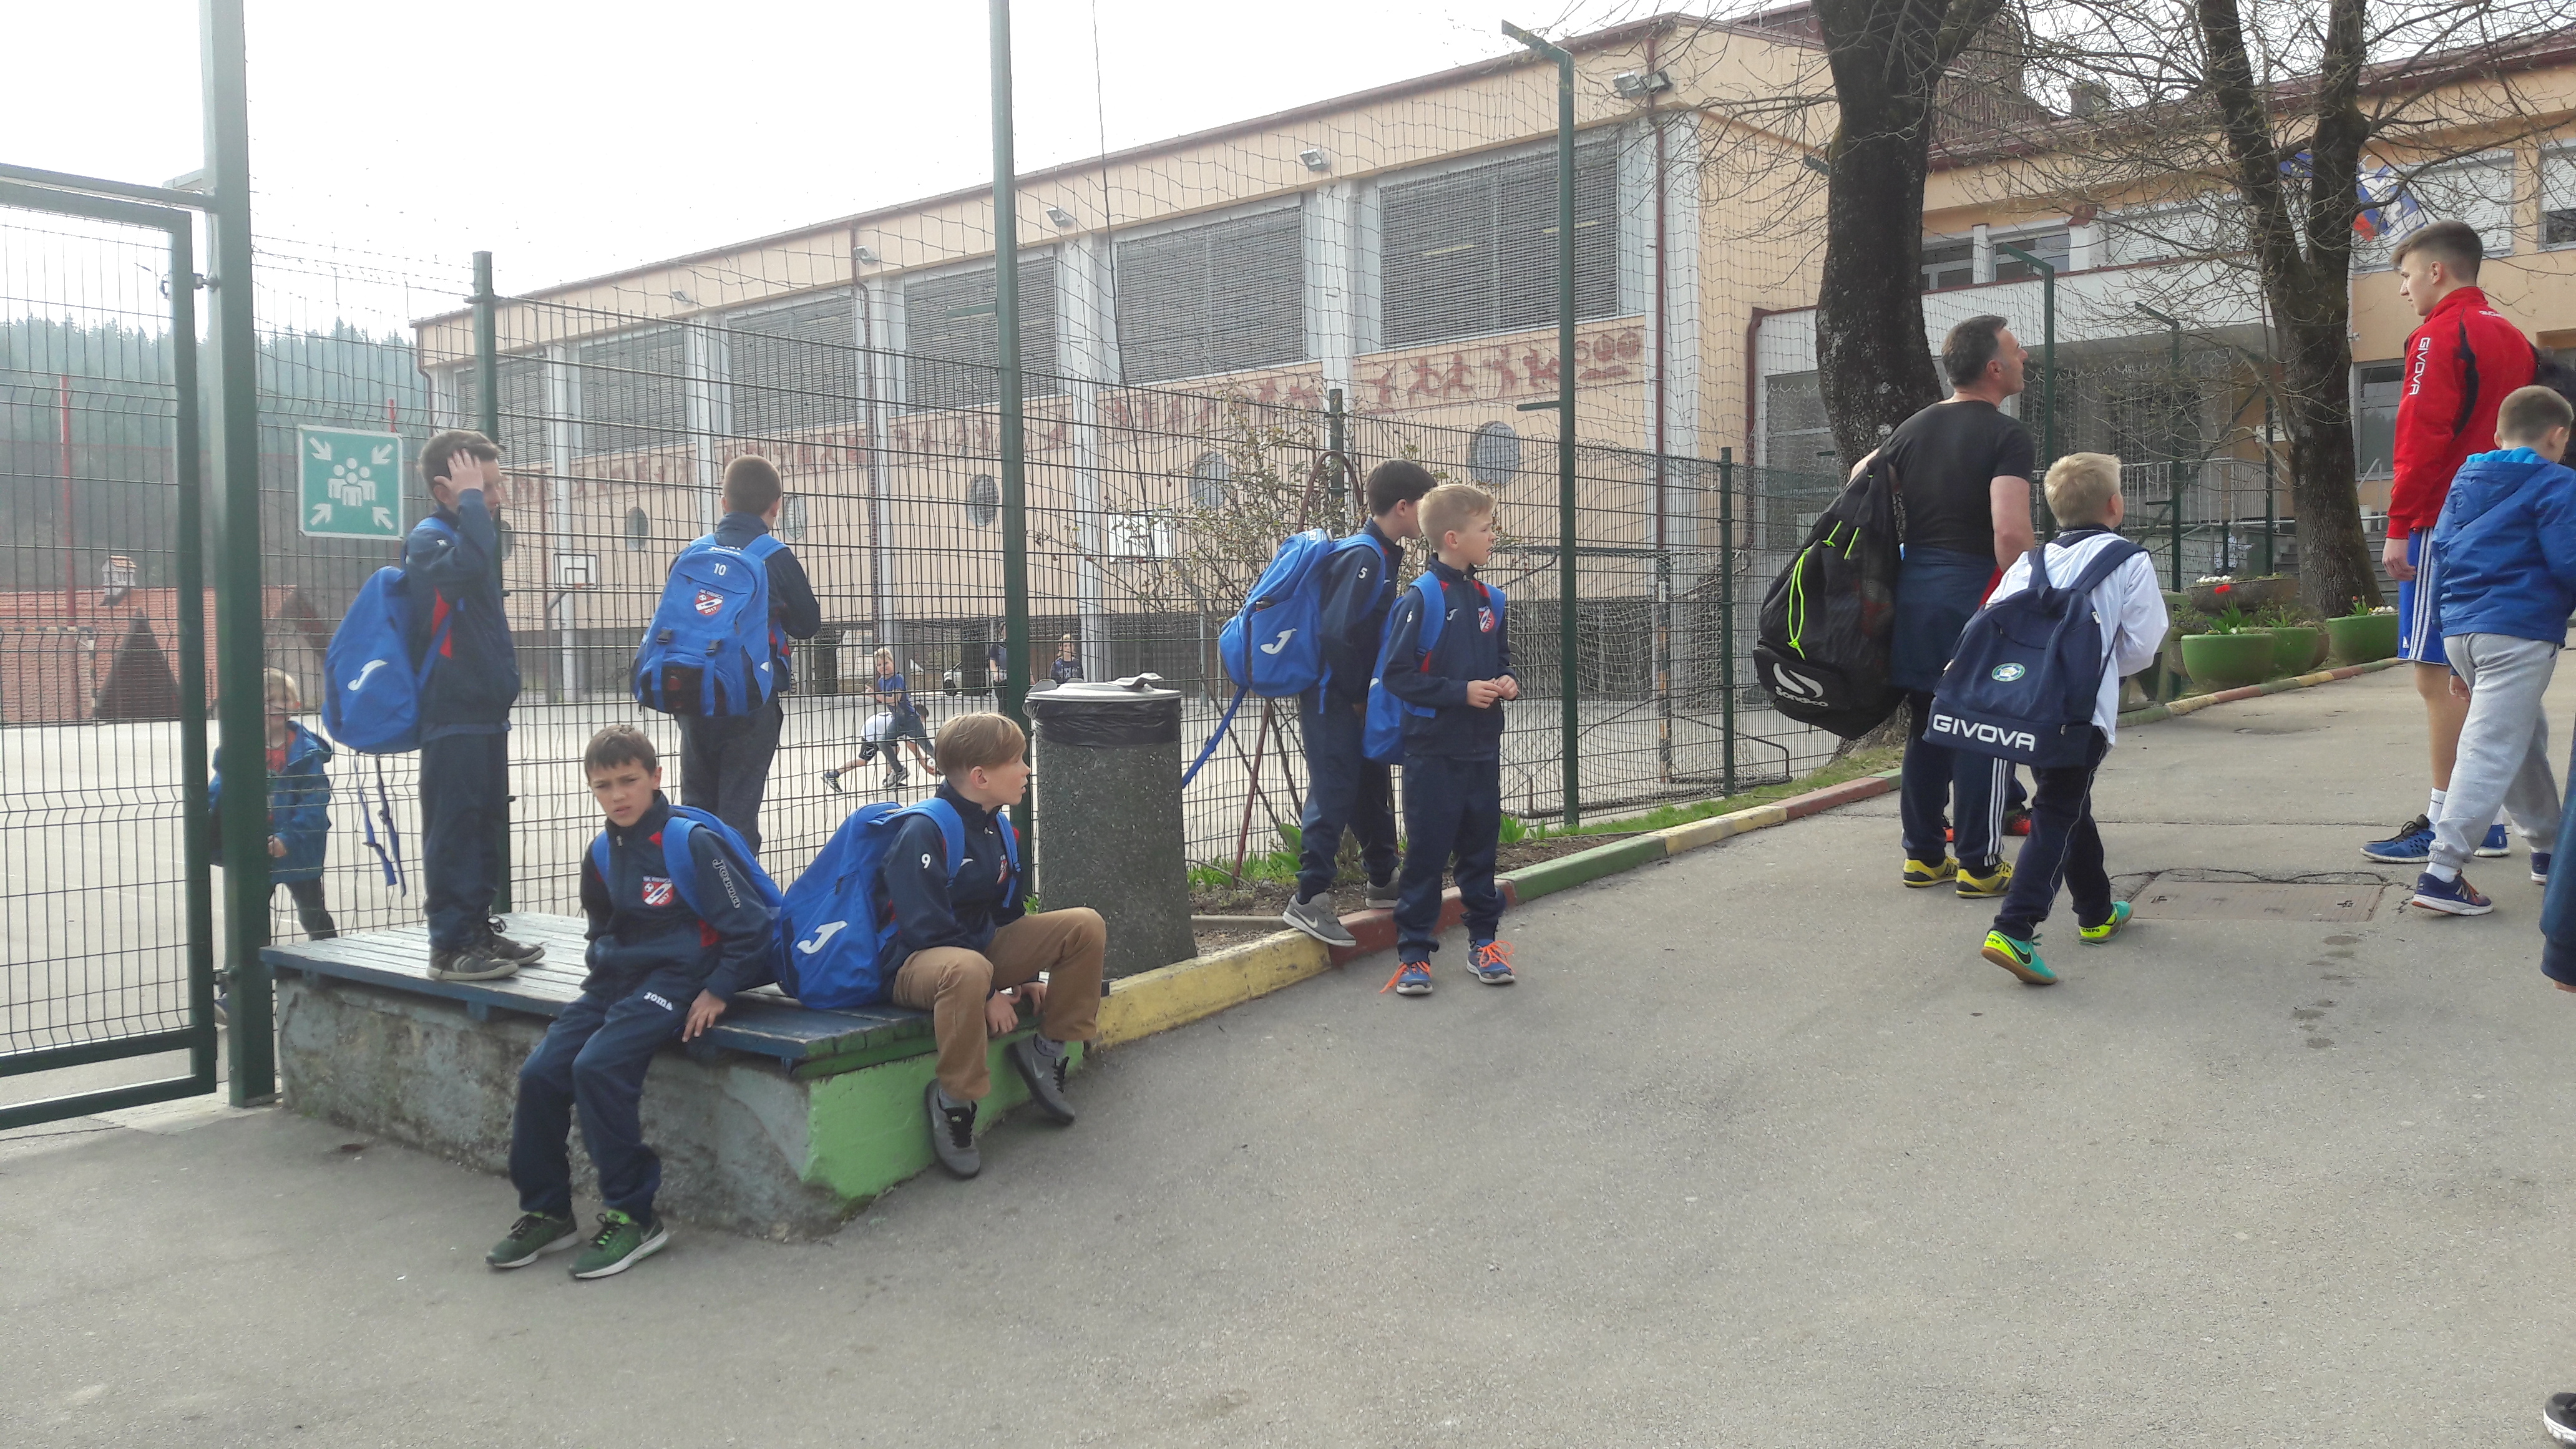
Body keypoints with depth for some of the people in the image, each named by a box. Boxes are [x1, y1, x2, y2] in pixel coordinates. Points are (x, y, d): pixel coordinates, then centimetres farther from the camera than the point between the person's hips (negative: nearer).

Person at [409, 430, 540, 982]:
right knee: (454, 828, -6)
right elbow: (468, 566, -34)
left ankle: (478, 929, 22)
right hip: (452, 715, -9)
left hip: (486, 712, 9)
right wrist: (472, 500, -23)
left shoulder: (470, 533, 14)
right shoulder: (429, 539, -13)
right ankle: (450, 946, -1)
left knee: (486, 825, 14)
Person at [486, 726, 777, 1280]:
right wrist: (600, 974, 12)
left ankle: (633, 1216, -14)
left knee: (598, 1066, -26)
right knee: (540, 1073, -7)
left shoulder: (691, 842, -14)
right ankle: (546, 1211, 11)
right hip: (616, 979, 8)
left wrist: (717, 991, -14)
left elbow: (752, 926, -12)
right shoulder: (602, 854, 9)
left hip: (675, 979, -8)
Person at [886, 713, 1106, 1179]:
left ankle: (1047, 1050, 4)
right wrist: (989, 995, -23)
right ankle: (953, 1099, -24)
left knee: (1086, 926, -9)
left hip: (986, 947, 8)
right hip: (918, 961, -8)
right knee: (968, 969, -45)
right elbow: (930, 930, -23)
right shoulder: (922, 834, -19)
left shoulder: (998, 829, 8)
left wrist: (1031, 975, 5)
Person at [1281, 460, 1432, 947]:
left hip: (1356, 701, 10)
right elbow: (1336, 634, -25)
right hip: (1332, 700, -10)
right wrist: (1357, 697, -15)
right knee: (1333, 793, -9)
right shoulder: (1365, 558, -19)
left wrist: (1367, 697, 15)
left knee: (1373, 788, 18)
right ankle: (1309, 900, -6)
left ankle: (1383, 881, 33)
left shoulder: (1382, 555, 12)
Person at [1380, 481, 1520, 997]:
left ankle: (1484, 940, 26)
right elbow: (1396, 675, -15)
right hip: (1434, 750, -6)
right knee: (1427, 851, 0)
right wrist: (1462, 692, -19)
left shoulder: (1490, 602, 8)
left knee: (1480, 846, 14)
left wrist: (1507, 683, -1)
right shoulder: (1419, 601, -13)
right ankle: (1413, 951, 9)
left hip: (1483, 748, 6)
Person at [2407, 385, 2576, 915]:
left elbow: (2442, 553, 17)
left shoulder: (2465, 481, 17)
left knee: (2526, 736, 22)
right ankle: (2442, 873, -17)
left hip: (2460, 629, 8)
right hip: (2519, 632, -8)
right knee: (2492, 751, -10)